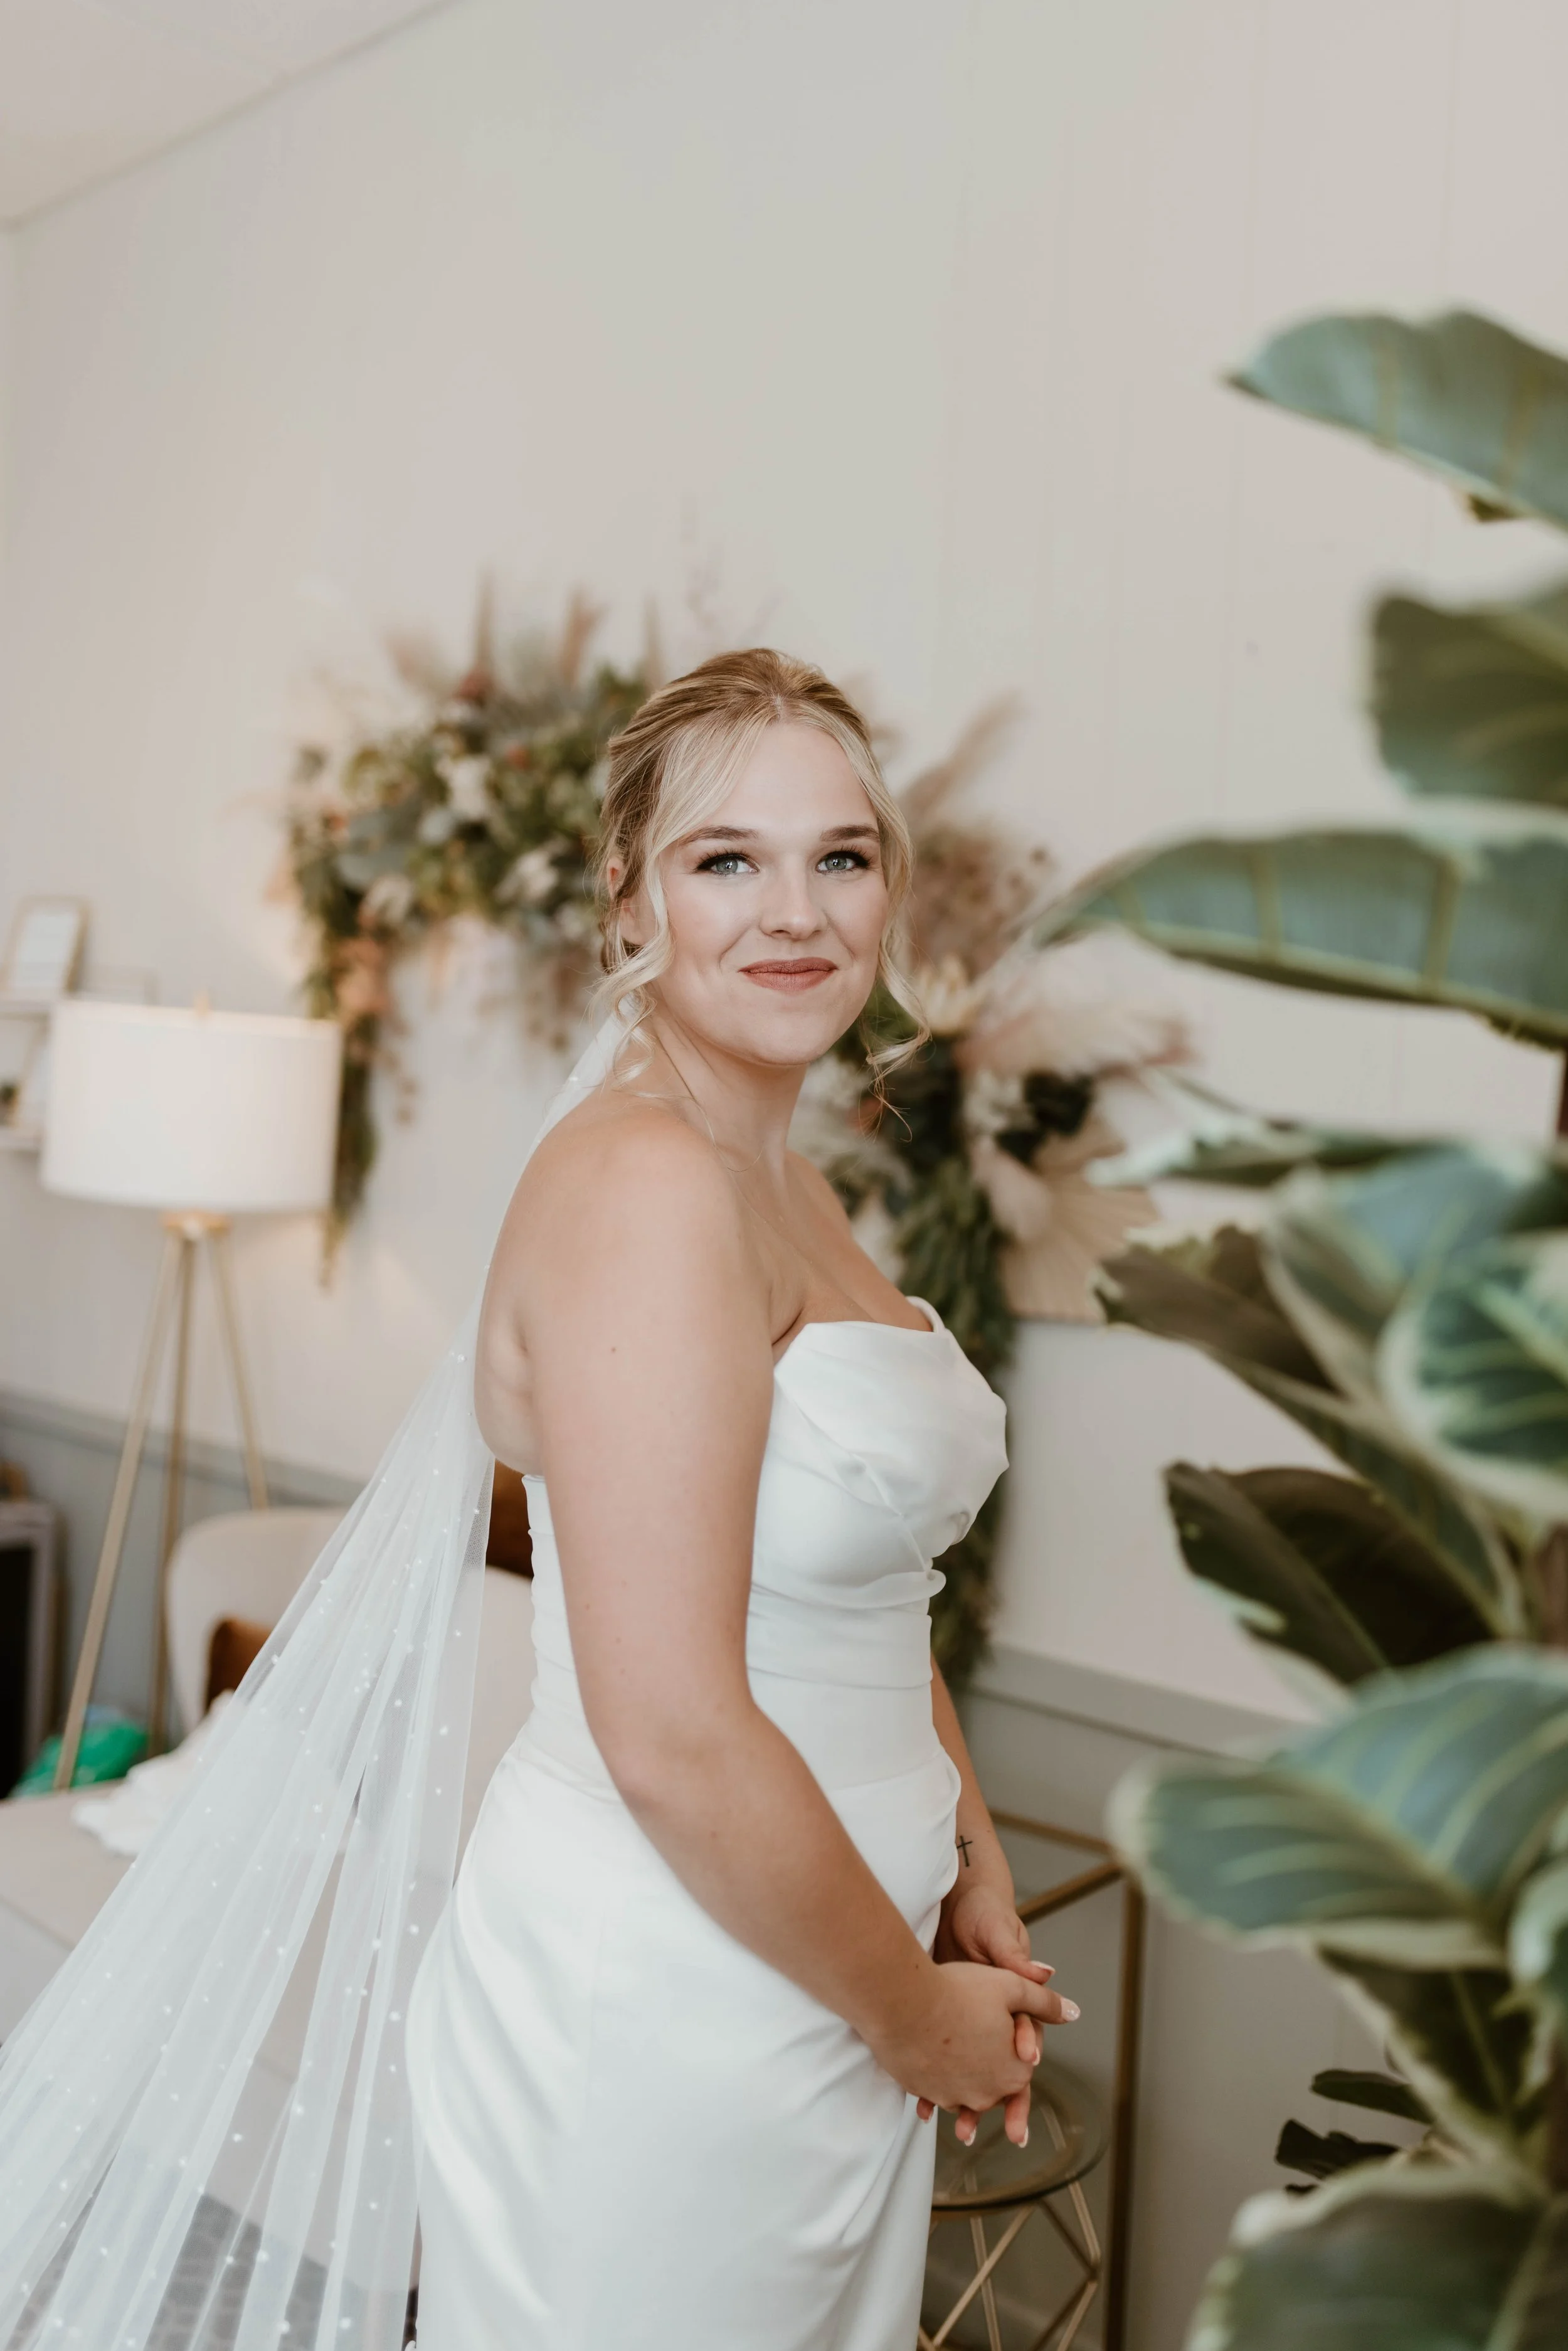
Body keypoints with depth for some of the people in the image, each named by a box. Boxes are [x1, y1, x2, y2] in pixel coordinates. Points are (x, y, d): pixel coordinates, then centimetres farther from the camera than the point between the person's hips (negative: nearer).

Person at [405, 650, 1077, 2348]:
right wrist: (918, 2020, -12)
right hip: (656, 1999, -8)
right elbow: (672, 1737, -25)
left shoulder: (786, 1188, 7)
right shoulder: (647, 1186, -22)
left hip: (823, 1969, 9)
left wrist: (975, 1887, 8)